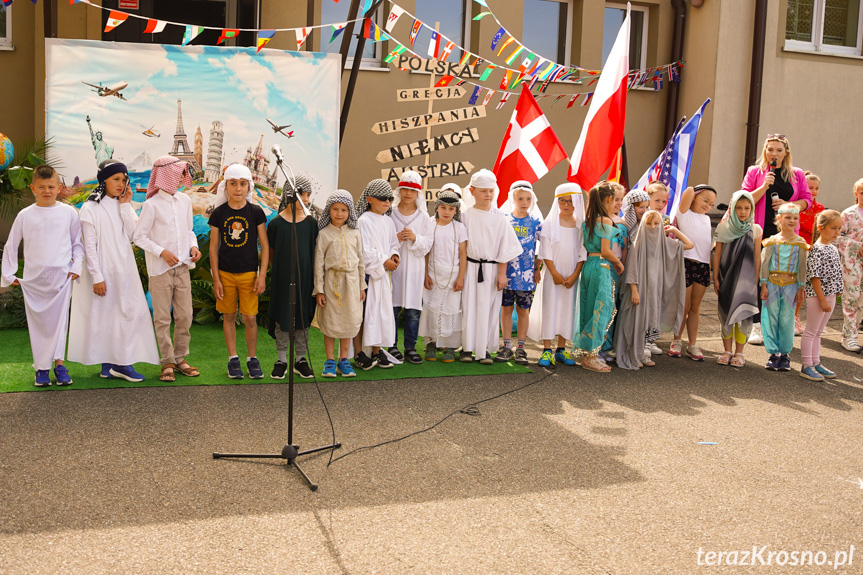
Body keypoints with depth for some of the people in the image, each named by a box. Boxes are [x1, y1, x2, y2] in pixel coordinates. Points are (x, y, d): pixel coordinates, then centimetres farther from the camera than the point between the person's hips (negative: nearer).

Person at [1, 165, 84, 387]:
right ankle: (42, 368, 10)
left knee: (60, 321, -6)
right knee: (38, 323, 4)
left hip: (62, 276, -1)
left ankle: (59, 363, -3)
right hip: (33, 278, 1)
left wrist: (77, 266, 1)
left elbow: (78, 243, 13)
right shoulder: (25, 215, 4)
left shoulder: (68, 213, 5)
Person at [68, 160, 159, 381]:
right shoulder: (90, 208, -5)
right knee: (104, 315, 2)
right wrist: (97, 277, -13)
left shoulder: (124, 207, 11)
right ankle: (106, 363, 12)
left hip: (124, 270, 5)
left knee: (132, 312, -1)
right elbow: (89, 246, -8)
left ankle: (123, 362, 3)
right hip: (103, 271, -5)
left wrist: (125, 206, -5)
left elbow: (131, 236, -3)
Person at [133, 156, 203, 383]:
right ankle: (167, 362, 10)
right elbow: (139, 236, -6)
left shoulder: (184, 200, 8)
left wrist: (193, 246, 0)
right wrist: (162, 252, -16)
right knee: (162, 318, 1)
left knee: (185, 316, 7)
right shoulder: (152, 205, -8)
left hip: (182, 266, 5)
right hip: (160, 269, -5)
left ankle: (181, 358, 20)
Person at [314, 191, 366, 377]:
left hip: (351, 281, 3)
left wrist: (362, 286, 9)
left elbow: (360, 260, 10)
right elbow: (318, 263, -3)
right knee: (330, 322, 3)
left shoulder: (355, 234, 6)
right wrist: (319, 289, -6)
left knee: (349, 320, 6)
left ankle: (343, 360, 18)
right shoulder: (324, 234, -2)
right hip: (331, 280, -2)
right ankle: (330, 361, 13)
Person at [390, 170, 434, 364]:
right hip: (394, 264, -1)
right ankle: (392, 346, 14)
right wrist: (395, 239, -14)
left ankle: (410, 347, 11)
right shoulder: (390, 214, 3)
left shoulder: (424, 217, 7)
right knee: (392, 308, 2)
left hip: (415, 266, 1)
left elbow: (427, 244, 3)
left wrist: (415, 238, -14)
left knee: (413, 310, 1)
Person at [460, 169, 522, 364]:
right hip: (470, 268, 0)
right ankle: (467, 348, 12)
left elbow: (505, 247, 4)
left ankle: (484, 350, 11)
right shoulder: (465, 216, 1)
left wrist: (502, 273, -1)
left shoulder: (499, 218, 2)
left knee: (488, 309, 2)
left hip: (491, 269, 0)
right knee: (468, 306, 2)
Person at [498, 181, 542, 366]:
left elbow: (542, 248, 7)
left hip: (526, 274, 0)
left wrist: (537, 268, 2)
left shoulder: (535, 222, 2)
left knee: (523, 310, 6)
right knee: (506, 309, 6)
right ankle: (507, 346, 16)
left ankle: (520, 348, 14)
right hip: (506, 272, 1)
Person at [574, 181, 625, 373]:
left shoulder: (587, 221, 10)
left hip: (587, 265, 8)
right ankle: (590, 356, 2)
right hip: (602, 267, -8)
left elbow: (585, 247, 12)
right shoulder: (606, 221, -13)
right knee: (600, 309, -1)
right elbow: (605, 251, -16)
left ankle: (585, 353, 20)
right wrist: (618, 263, 0)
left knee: (588, 309, 13)